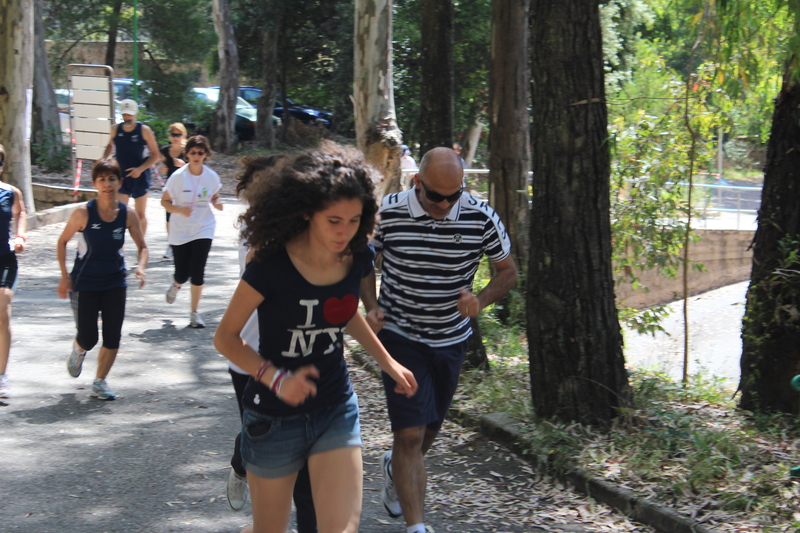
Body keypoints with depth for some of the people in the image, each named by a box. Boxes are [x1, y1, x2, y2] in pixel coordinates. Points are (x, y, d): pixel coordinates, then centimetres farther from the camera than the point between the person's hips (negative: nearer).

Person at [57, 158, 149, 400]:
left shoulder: (128, 215, -6)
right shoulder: (83, 213, -14)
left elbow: (142, 246, 4)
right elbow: (62, 242, -3)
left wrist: (141, 266, -16)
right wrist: (65, 276, -8)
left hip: (115, 283, 3)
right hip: (84, 283, -3)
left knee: (113, 337, 0)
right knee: (88, 339, -1)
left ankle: (100, 382, 19)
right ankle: (78, 351, 37)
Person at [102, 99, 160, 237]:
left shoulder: (144, 130, -10)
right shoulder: (115, 129, -2)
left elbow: (155, 155, -7)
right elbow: (110, 145, 19)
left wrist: (140, 169, -20)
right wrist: (104, 159, -1)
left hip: (140, 178, -1)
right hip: (121, 177, 1)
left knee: (140, 215, 12)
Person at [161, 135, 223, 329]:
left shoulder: (212, 177, -2)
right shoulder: (178, 176, -10)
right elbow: (164, 201, -4)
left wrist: (217, 203, -9)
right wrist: (180, 210, -22)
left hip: (203, 229, 1)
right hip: (180, 232, -1)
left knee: (197, 273, -8)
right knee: (182, 274, 3)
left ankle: (194, 313, 5)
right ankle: (176, 285, 43)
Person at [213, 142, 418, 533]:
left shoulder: (356, 259, -4)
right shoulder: (272, 267, -20)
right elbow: (225, 337, -13)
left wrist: (387, 361, 16)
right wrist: (276, 379, -26)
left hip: (336, 410, 4)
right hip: (274, 417, -4)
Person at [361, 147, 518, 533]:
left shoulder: (481, 218, -12)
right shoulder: (388, 213, -15)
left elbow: (507, 271, 1)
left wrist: (480, 301, -18)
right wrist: (371, 306, -11)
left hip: (451, 339, 3)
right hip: (400, 336, -3)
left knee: (430, 428, 18)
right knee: (411, 433, -13)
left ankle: (395, 469, 51)